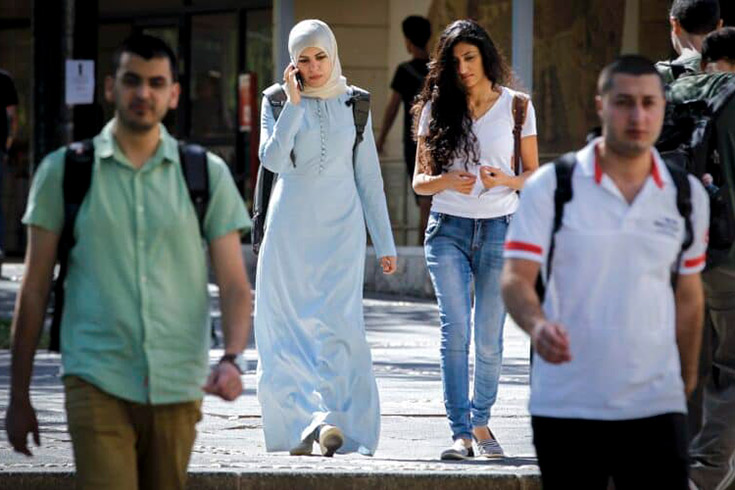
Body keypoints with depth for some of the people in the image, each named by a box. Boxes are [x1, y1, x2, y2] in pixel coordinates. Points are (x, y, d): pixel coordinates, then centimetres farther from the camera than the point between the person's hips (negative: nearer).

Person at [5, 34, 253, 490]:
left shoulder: (208, 175, 7)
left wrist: (232, 358, -15)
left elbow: (235, 286, 5)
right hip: (97, 381, -2)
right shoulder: (62, 172, 4)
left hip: (177, 386, 2)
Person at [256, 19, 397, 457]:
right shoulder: (278, 102, 3)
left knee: (337, 326, -14)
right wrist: (295, 102, -15)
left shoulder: (353, 104, 7)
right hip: (290, 227, 0)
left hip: (340, 228, 0)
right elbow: (273, 159, -14)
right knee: (288, 331, -2)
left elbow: (368, 176, 10)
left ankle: (336, 425, -19)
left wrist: (385, 243, 9)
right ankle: (301, 421, 4)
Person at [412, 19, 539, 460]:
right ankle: (461, 432, -11)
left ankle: (481, 422, 21)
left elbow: (534, 176, 7)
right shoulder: (437, 108, 6)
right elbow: (419, 181, 7)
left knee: (489, 338, 2)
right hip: (449, 229, 0)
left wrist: (505, 179, -14)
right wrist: (448, 180, -15)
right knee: (456, 331, -11)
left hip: (500, 229, 0)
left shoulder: (515, 106, 3)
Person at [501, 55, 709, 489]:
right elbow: (516, 278, -8)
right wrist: (537, 324, -28)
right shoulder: (550, 186, -2)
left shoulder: (688, 195, 7)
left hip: (656, 405, 1)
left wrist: (687, 381, 20)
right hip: (565, 405, -1)